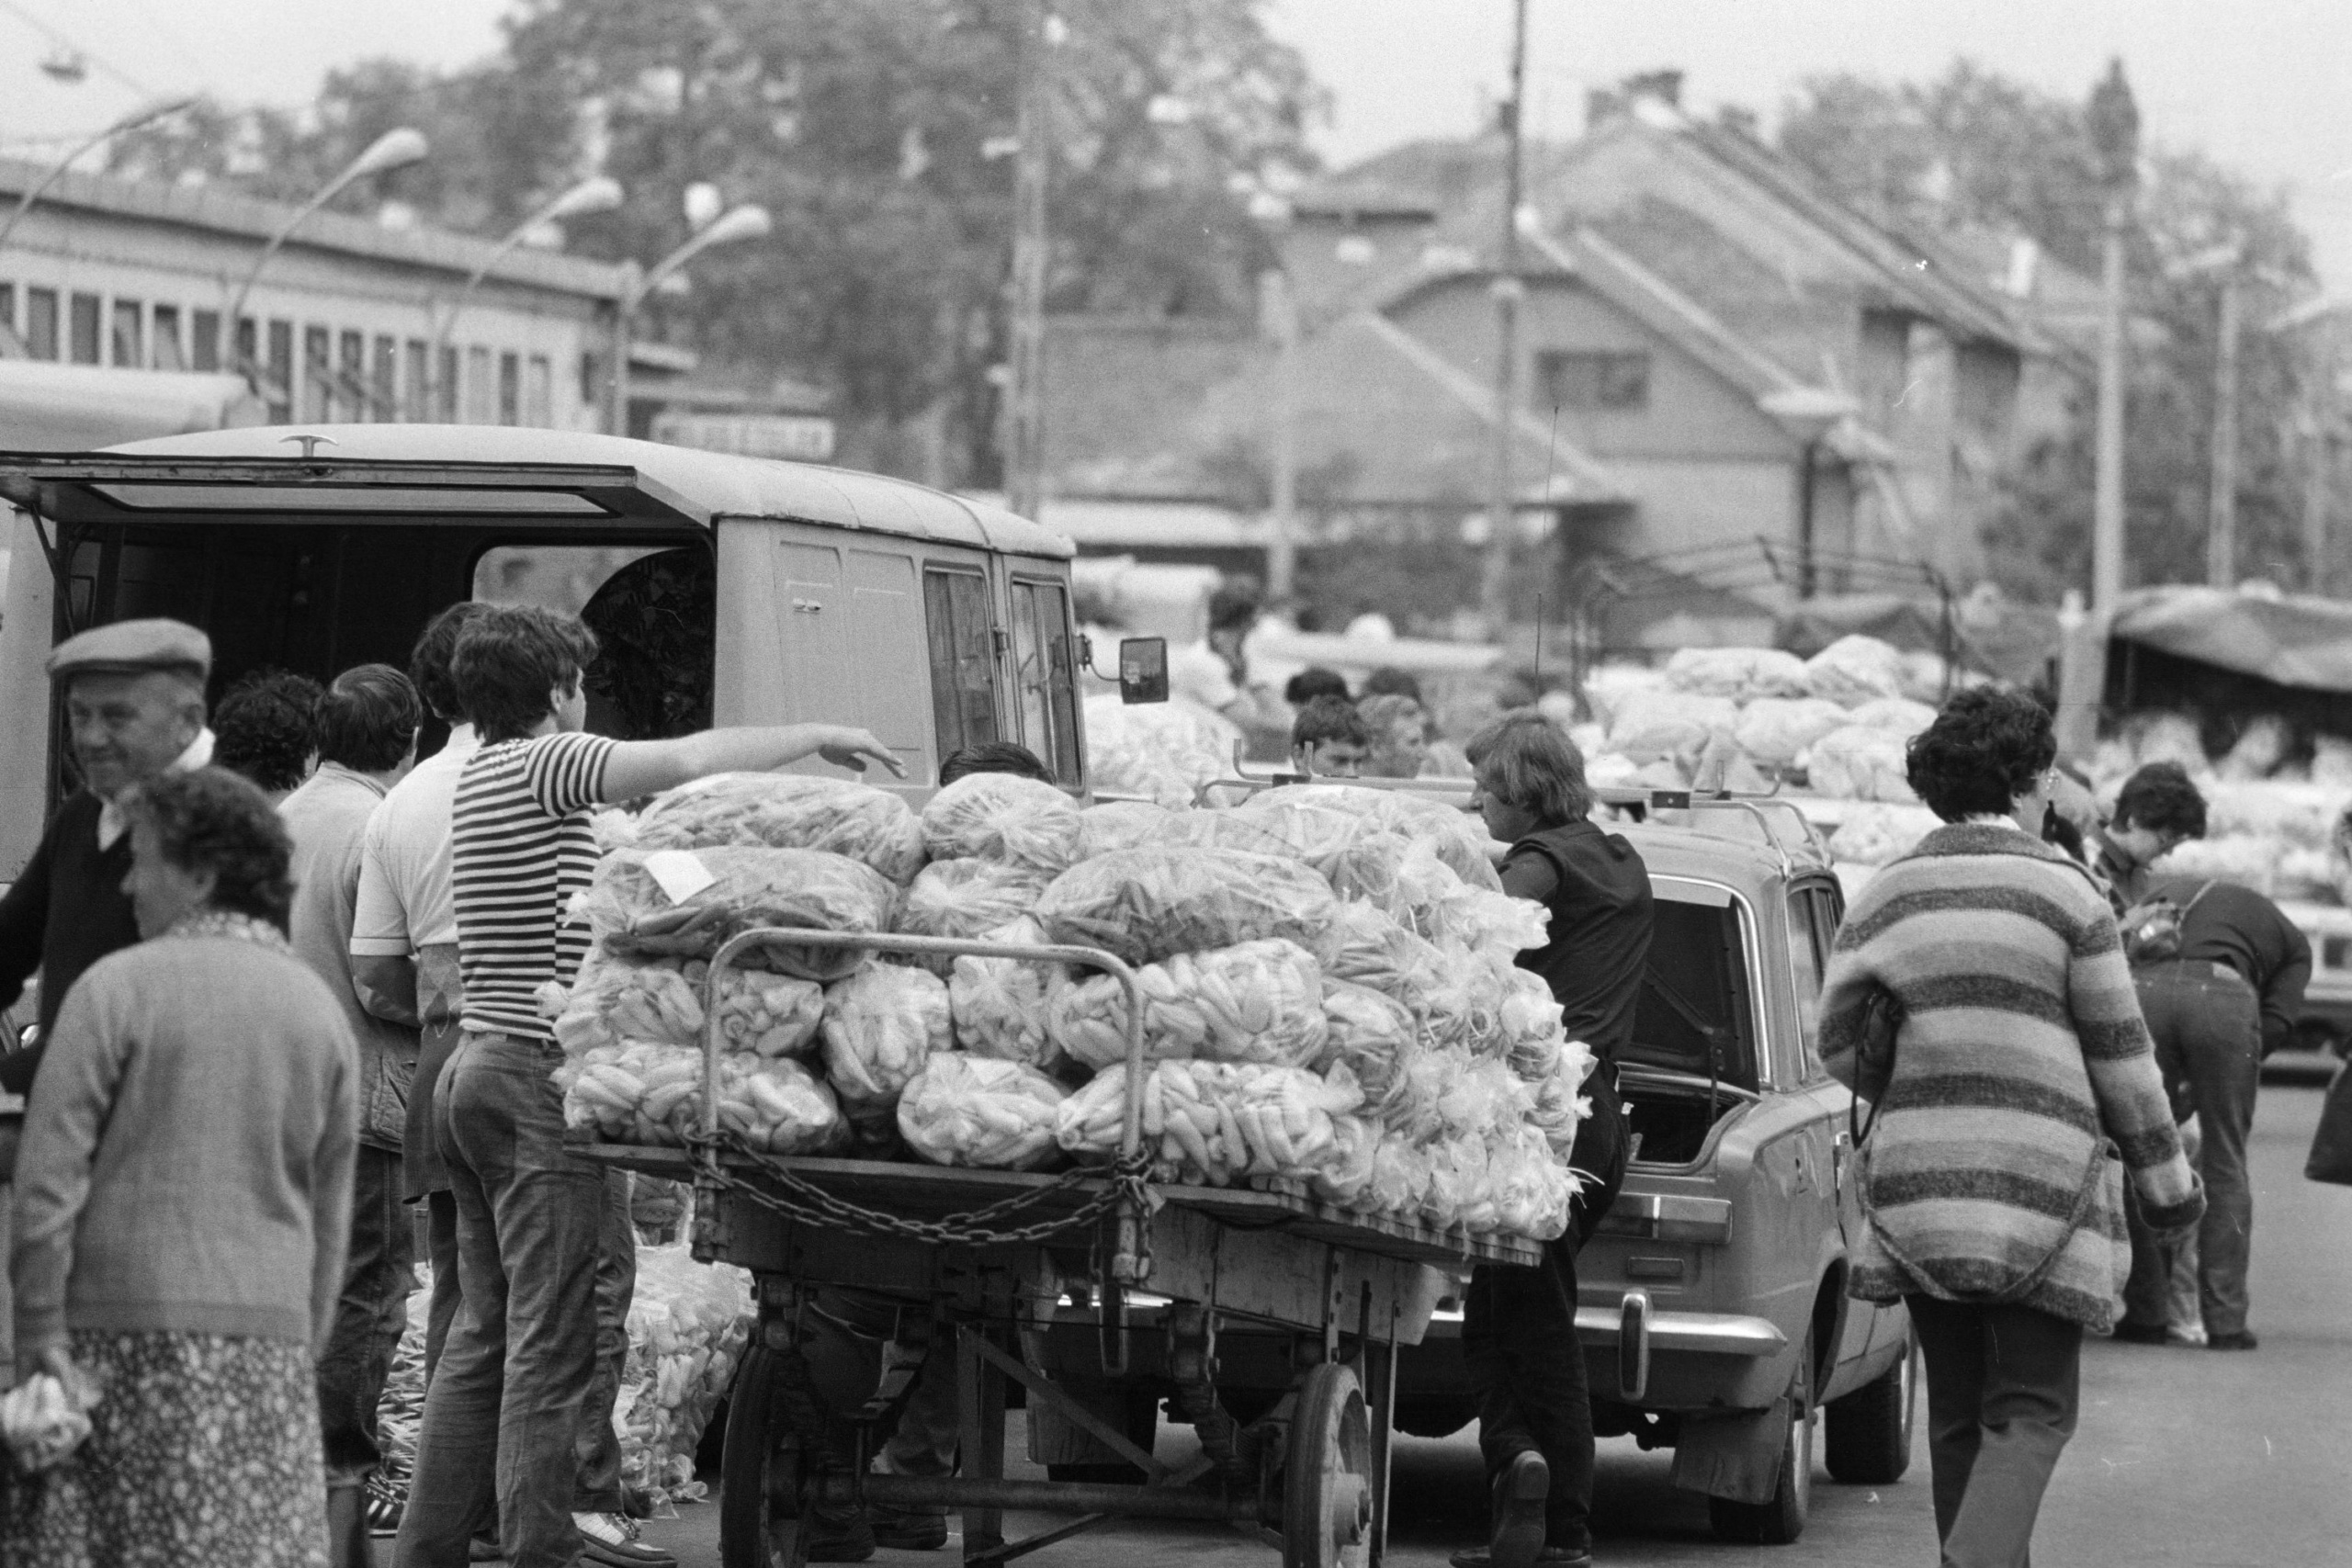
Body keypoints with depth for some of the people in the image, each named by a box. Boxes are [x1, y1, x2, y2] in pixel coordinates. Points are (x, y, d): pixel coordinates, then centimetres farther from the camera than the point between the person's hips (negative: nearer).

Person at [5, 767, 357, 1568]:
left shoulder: (117, 987, -5)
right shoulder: (318, 1007, 10)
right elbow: (329, 1215, 12)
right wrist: (302, 1351, 18)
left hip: (125, 1330, -3)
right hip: (266, 1337, 4)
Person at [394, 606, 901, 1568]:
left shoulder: (479, 775, 16)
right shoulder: (545, 765, -11)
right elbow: (686, 762, -25)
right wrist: (816, 737, -11)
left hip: (476, 1065, 9)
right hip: (542, 1076, -9)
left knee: (484, 1333, 15)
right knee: (555, 1344, -7)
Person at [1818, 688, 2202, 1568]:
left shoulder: (1884, 896, 6)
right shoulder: (2066, 894, -5)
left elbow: (1839, 1046, 5)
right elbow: (2120, 1057, -2)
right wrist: (2166, 1182, 8)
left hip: (1915, 1189, 4)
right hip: (2040, 1183, -4)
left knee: (1957, 1411, 13)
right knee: (2032, 1412, -2)